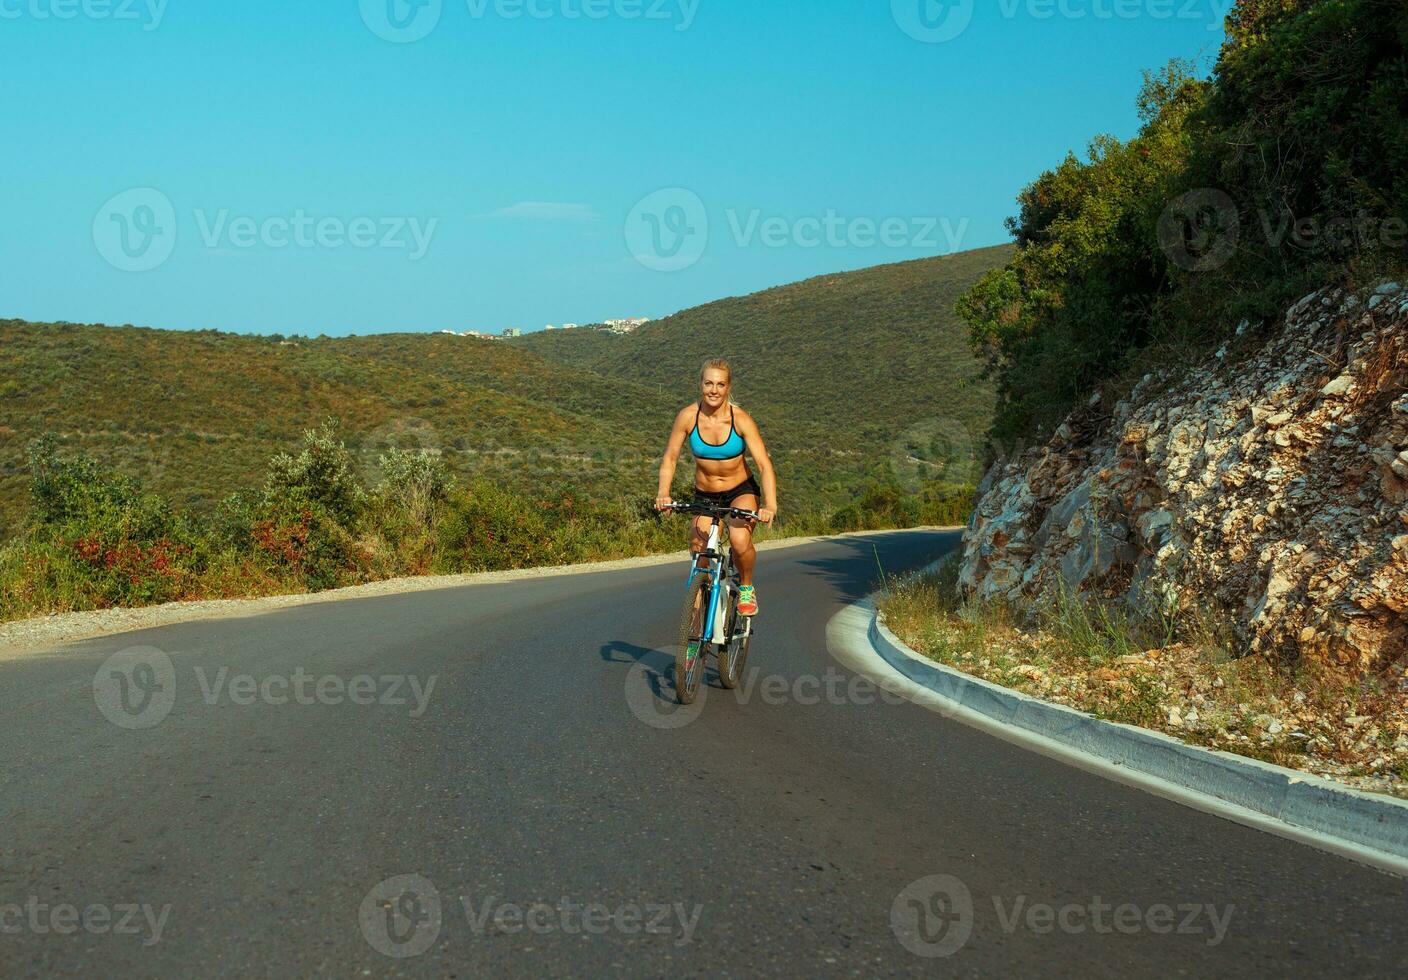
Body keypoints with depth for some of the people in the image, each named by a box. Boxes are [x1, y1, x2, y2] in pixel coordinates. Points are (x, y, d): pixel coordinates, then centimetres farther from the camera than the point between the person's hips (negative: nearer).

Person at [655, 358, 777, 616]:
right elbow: (670, 458, -8)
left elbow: (764, 465, -24)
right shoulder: (688, 416, -15)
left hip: (741, 491, -2)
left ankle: (746, 587, 2)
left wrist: (770, 505, -37)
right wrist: (663, 493, -24)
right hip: (704, 496, 2)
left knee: (740, 542, -29)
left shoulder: (741, 419, -20)